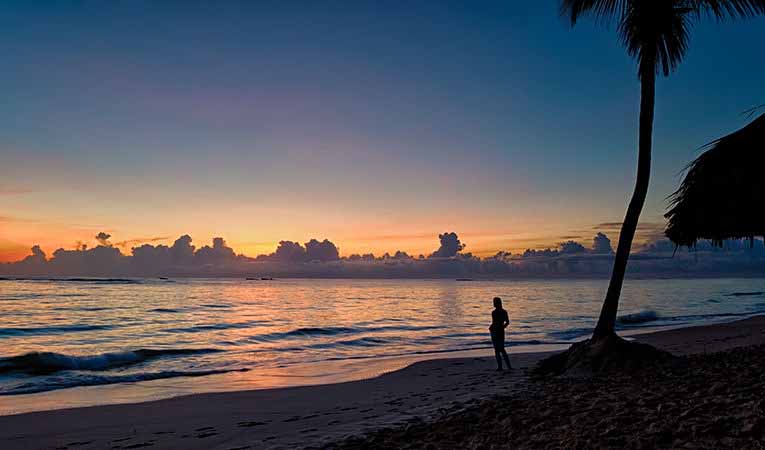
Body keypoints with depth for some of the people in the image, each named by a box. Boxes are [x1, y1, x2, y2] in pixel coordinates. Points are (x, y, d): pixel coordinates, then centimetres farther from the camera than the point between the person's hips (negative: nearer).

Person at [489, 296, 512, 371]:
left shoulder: (494, 312, -16)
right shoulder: (504, 312, 4)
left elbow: (494, 323, -20)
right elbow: (507, 322, 9)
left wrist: (490, 328, -3)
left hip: (495, 332, -6)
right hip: (501, 331, 6)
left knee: (497, 350, 3)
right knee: (502, 350, 15)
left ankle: (500, 366, 3)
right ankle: (509, 366, 9)